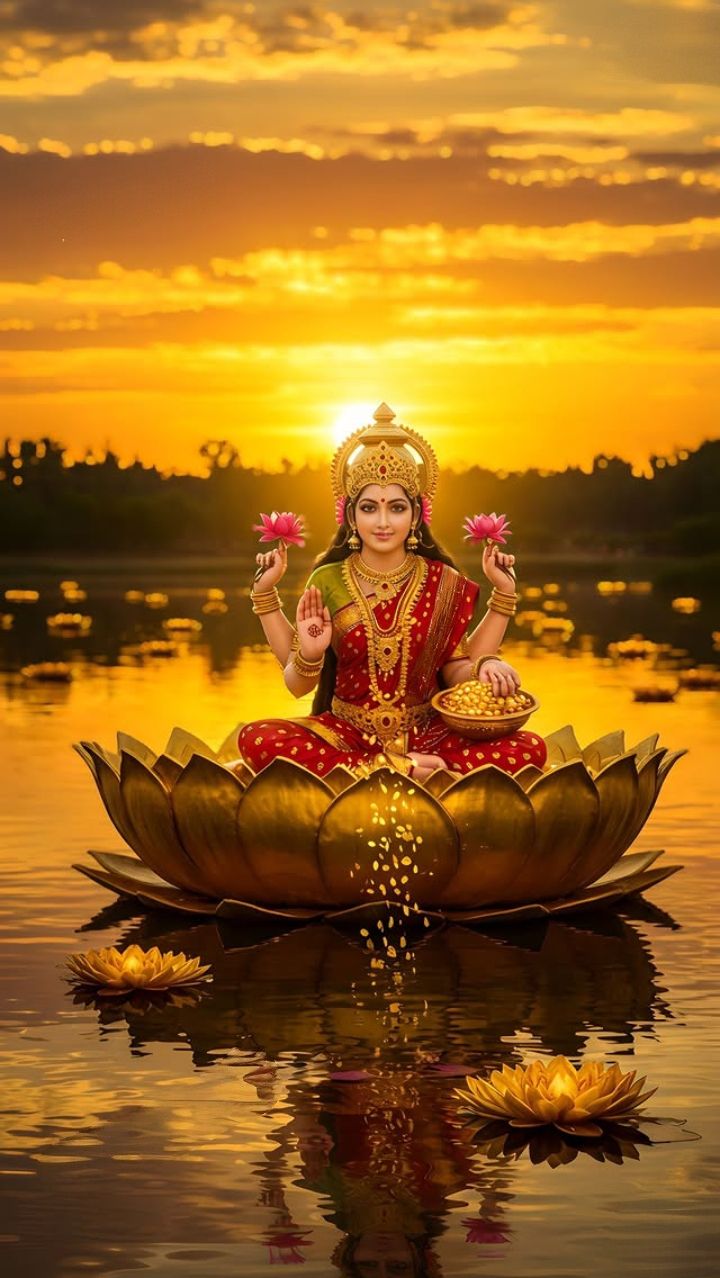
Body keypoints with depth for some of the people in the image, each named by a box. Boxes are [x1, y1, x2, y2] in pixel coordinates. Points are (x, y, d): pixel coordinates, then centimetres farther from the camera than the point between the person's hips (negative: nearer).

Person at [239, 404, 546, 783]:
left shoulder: (444, 583, 3)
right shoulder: (326, 581, 2)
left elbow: (456, 672, 2)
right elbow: (298, 684, 2)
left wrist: (503, 595, -1)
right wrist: (265, 593, -6)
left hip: (425, 734, 1)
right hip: (344, 733, 0)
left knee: (530, 749, -25)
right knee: (256, 739, -30)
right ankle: (405, 771, -26)